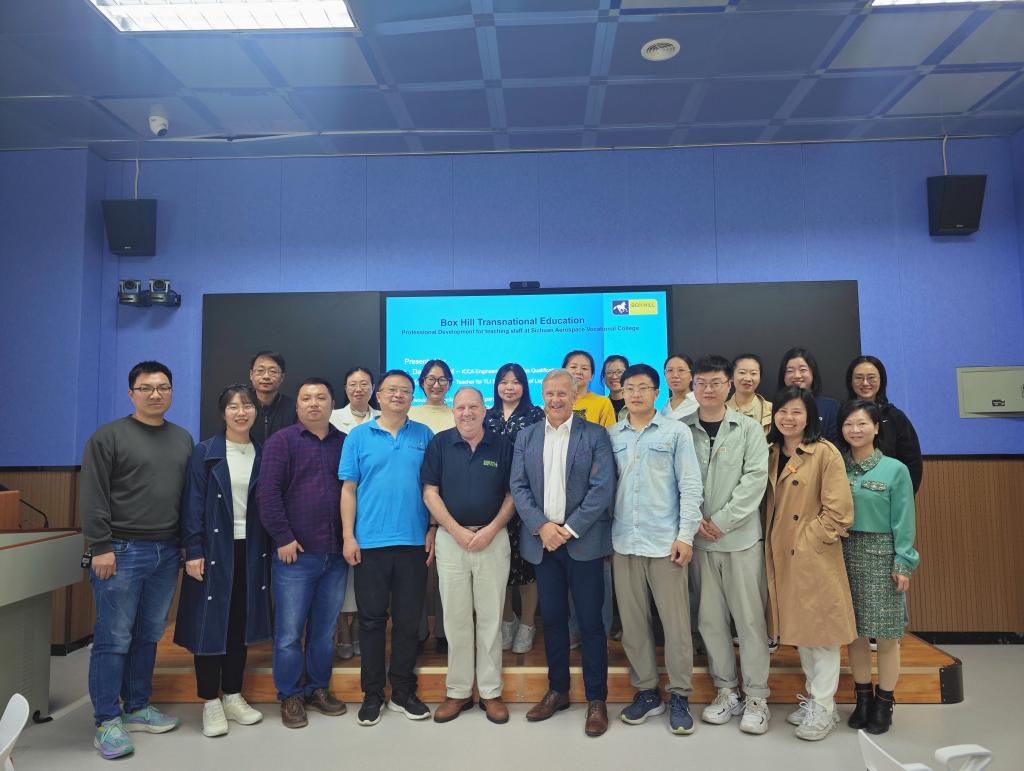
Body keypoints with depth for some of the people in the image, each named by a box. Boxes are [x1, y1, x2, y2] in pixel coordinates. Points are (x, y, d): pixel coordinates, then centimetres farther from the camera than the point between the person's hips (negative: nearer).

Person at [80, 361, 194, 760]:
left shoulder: (183, 439, 12)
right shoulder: (109, 436, -4)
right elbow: (92, 497, -9)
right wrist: (100, 547, -13)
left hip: (167, 553, 5)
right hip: (122, 551, -5)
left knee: (149, 636, 13)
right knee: (114, 639, 1)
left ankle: (137, 708, 27)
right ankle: (107, 720, 12)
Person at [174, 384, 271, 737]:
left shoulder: (262, 455, 7)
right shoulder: (205, 452, -2)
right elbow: (193, 504, -6)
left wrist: (269, 550, 3)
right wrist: (193, 551, -12)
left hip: (250, 551, 3)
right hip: (213, 549, -3)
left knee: (241, 623, 10)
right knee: (211, 623, 2)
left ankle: (233, 697, 24)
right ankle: (210, 703, 16)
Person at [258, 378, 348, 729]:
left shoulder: (345, 443, 9)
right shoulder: (281, 441, -3)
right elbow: (268, 493, -8)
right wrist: (283, 538, -11)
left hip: (336, 555, 4)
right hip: (295, 554, -3)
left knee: (325, 630, 14)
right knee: (289, 632, 5)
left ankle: (319, 688, 30)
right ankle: (290, 697, 21)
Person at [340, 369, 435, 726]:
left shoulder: (424, 436, 5)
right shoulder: (359, 436, 3)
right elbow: (348, 489, 2)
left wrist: (433, 530, 0)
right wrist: (349, 537, -4)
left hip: (414, 543, 1)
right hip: (370, 543, -1)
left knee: (408, 620, 9)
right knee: (372, 619, 8)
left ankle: (403, 692, 24)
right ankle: (372, 694, 22)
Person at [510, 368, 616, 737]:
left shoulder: (595, 435, -1)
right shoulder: (526, 437, 9)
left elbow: (602, 489, -8)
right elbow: (518, 487, 4)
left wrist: (569, 530, -13)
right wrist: (542, 526, -10)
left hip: (583, 540, -3)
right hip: (542, 540, 3)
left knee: (590, 621, 3)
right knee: (552, 618, 12)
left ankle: (596, 699, 16)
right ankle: (557, 690, 27)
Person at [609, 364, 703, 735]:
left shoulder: (676, 432, 1)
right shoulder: (611, 435, 8)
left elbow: (690, 486, -2)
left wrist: (686, 535, -9)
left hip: (665, 541, -3)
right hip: (624, 541, 3)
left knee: (675, 621, 2)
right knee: (633, 622, 10)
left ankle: (680, 697, 17)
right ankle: (646, 691, 24)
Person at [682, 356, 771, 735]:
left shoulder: (749, 428, 2)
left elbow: (755, 479, -6)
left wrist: (722, 520, -12)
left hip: (741, 536, -1)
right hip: (699, 538, 2)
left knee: (749, 617, 3)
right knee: (710, 617, 9)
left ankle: (756, 697, 16)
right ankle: (726, 690, 23)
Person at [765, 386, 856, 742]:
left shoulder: (825, 453, -11)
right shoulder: (772, 454, 10)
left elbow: (838, 511, -15)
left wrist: (806, 541, -13)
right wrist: (771, 544, 6)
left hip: (815, 557, -7)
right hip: (781, 557, 7)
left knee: (820, 630, 2)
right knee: (797, 629, 15)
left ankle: (824, 707, 16)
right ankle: (813, 696, 31)